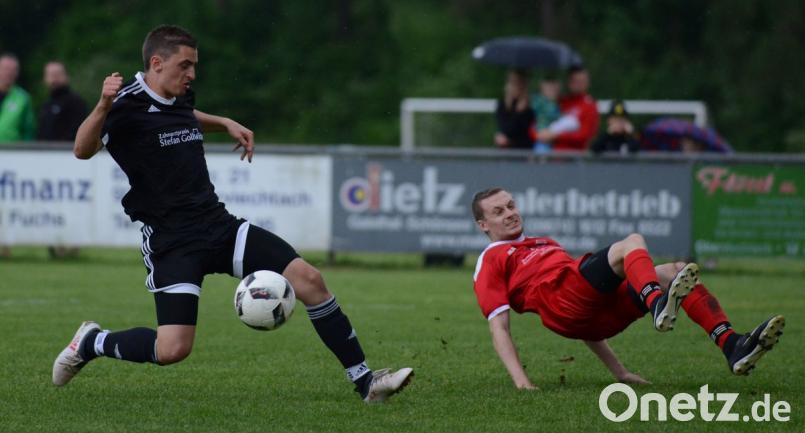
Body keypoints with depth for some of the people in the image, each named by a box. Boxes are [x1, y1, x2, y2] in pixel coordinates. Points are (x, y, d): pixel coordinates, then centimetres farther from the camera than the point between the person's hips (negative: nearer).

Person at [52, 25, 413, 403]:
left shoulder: (178, 100, 13)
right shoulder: (128, 105, -12)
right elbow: (83, 150, -29)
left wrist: (226, 124, 27)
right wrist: (103, 105, -44)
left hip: (219, 226, 7)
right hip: (171, 241, -7)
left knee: (308, 279, -8)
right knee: (173, 349, -20)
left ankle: (364, 381, -2)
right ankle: (91, 342, 11)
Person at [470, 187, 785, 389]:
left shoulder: (544, 244, 39)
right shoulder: (490, 261, 16)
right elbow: (499, 328, 2)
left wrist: (618, 371, 31)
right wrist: (520, 381, -14)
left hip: (600, 305, 7)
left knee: (675, 272, -13)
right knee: (631, 243, -25)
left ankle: (733, 348, -31)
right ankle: (658, 304, -58)